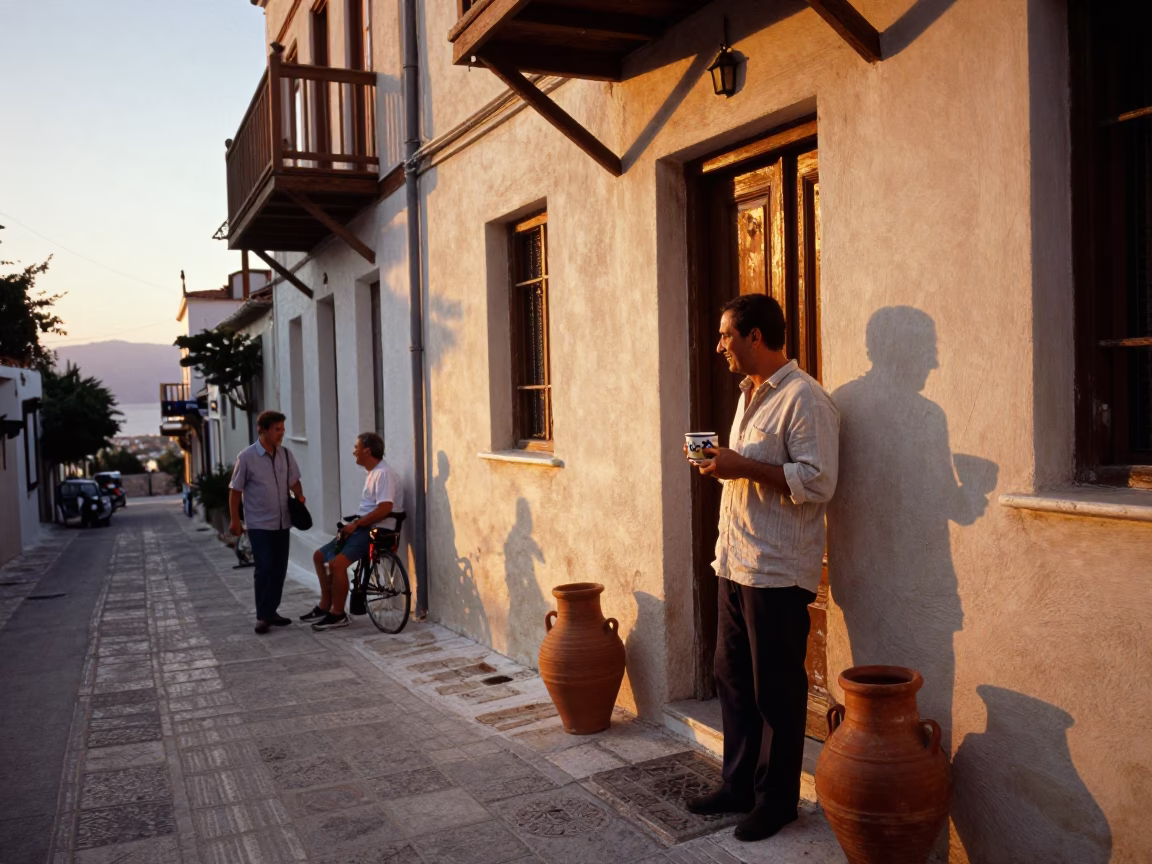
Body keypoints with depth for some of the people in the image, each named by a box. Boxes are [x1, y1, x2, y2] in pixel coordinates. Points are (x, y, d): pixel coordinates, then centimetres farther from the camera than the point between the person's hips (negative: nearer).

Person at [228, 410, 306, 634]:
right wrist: (235, 520, -6)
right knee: (265, 568, -8)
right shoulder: (247, 457, -9)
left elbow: (294, 481, 15)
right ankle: (262, 616, 2)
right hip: (259, 524, -5)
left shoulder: (286, 454, 4)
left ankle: (272, 611, 21)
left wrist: (299, 496, -6)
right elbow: (235, 490, -5)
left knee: (279, 568, 9)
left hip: (282, 522, 5)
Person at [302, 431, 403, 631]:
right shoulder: (372, 473, 17)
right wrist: (354, 524, 3)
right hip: (364, 528, 11)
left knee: (336, 563, -26)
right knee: (320, 556, 12)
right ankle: (325, 606, 19)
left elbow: (384, 508, -25)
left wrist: (356, 524, -18)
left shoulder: (383, 473, -16)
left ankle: (338, 614, -12)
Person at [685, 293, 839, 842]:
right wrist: (721, 462, 6)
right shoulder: (749, 395, 16)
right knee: (733, 679, 16)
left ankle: (776, 800, 19)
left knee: (776, 690, 4)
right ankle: (739, 785, 31)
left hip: (777, 570, -9)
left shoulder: (804, 400, -14)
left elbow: (818, 483, -21)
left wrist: (744, 467, -22)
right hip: (735, 564, 9)